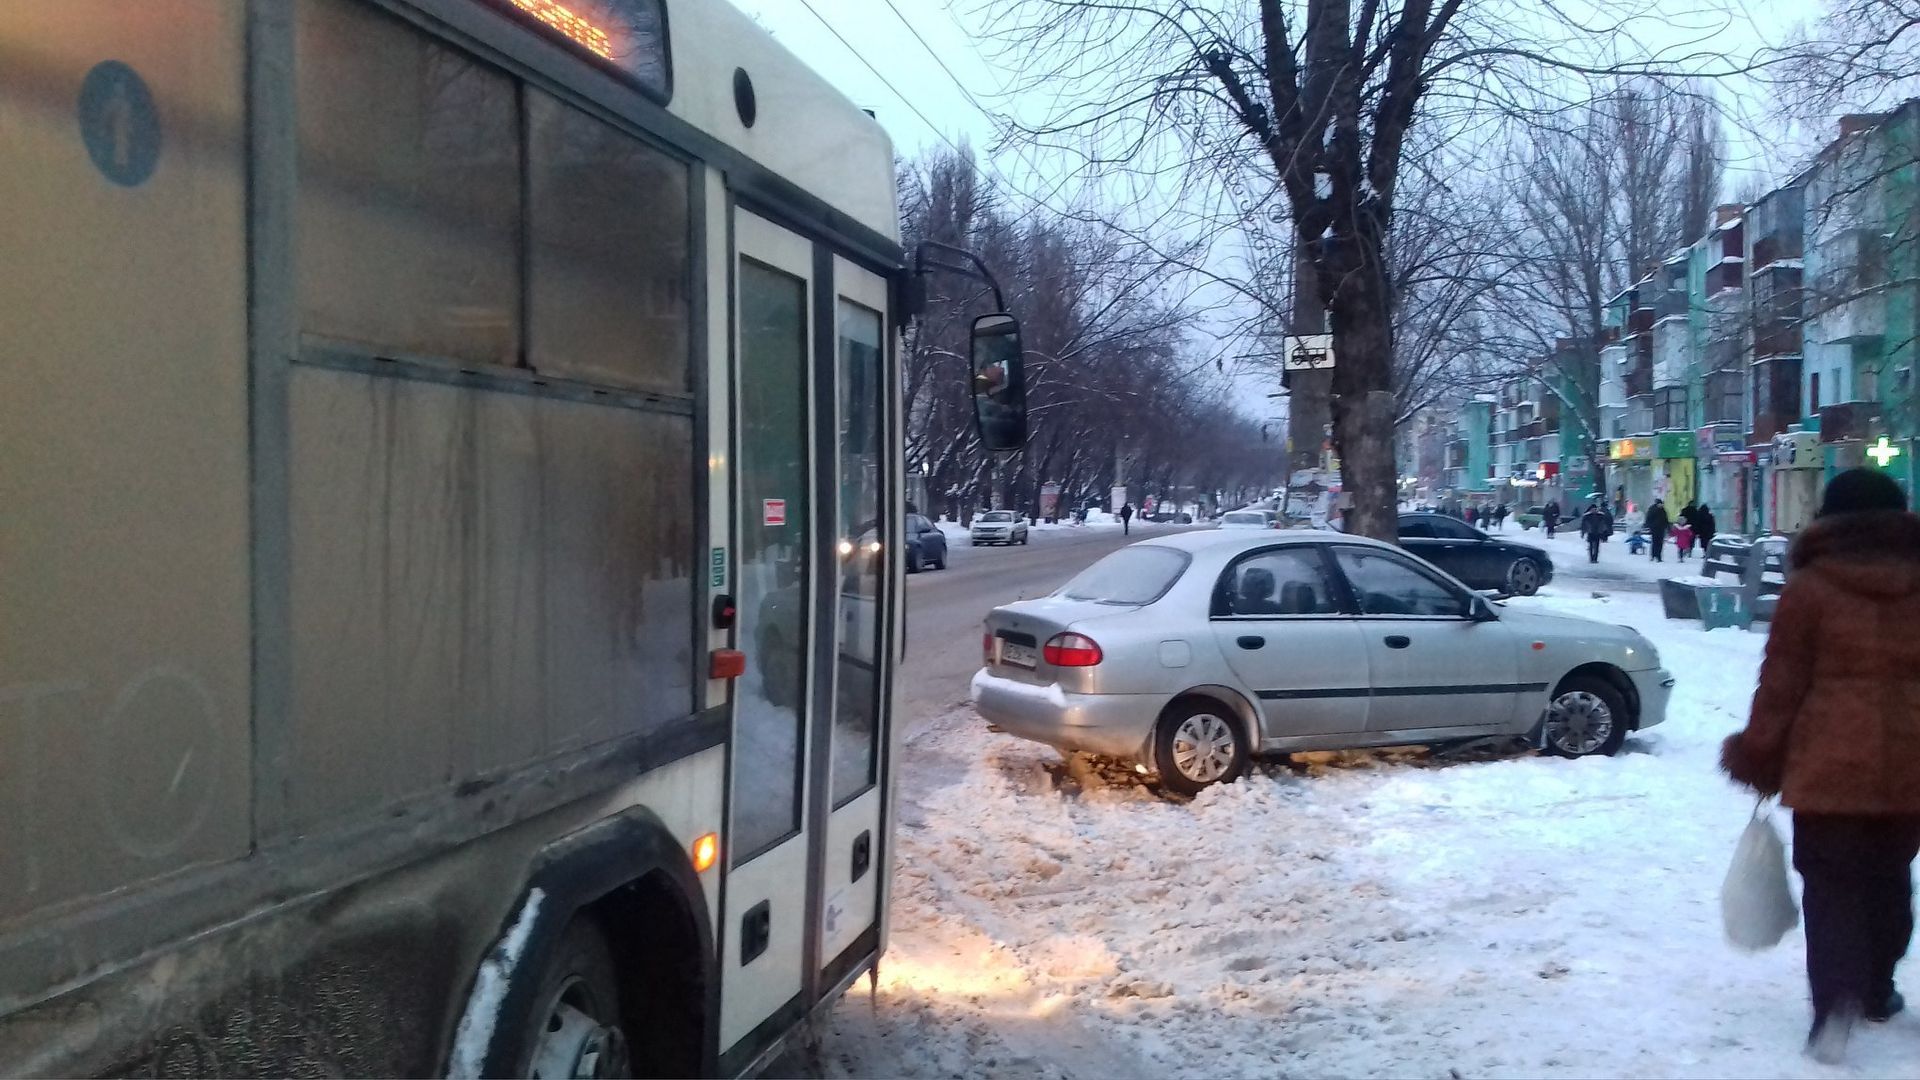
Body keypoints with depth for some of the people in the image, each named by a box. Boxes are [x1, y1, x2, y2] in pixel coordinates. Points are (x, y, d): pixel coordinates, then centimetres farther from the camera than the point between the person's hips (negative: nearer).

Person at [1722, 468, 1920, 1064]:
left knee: (1832, 887, 1)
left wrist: (1756, 757, 3)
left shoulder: (1810, 586, -6)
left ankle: (1836, 1004, -16)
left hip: (1831, 767, -4)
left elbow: (1781, 684, -6)